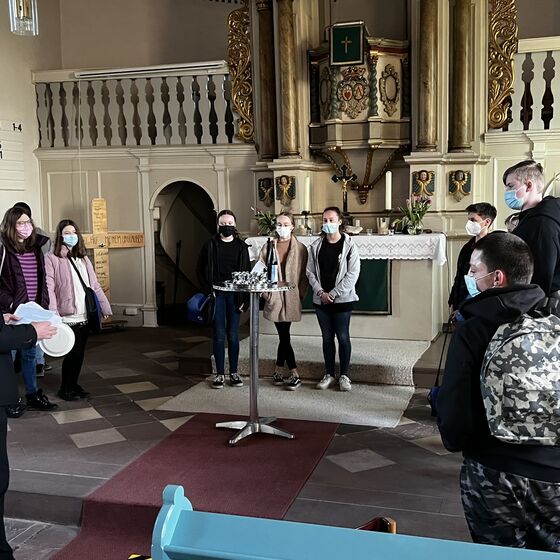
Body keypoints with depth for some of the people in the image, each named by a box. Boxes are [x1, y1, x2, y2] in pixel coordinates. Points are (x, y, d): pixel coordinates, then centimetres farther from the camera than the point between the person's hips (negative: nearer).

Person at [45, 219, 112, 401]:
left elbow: (95, 285, 16)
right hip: (67, 316, -6)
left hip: (85, 316, 6)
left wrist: (105, 306, 9)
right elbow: (49, 287, -14)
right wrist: (52, 314, -23)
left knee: (80, 352, 11)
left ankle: (74, 384, 26)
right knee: (74, 352, -6)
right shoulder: (52, 259, -5)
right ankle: (65, 388, 11)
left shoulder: (83, 259, 16)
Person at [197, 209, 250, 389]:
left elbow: (246, 273, 4)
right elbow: (200, 270, 7)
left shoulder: (242, 246, 4)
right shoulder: (210, 245, 2)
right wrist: (208, 290, -4)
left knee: (233, 335, 5)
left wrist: (244, 298, -2)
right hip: (217, 295, -1)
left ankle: (234, 372, 16)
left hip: (235, 295, 1)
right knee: (219, 335, 2)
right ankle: (220, 373, 10)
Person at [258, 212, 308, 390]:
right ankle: (294, 376, 10)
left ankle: (278, 373, 15)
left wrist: (301, 294, -3)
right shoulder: (268, 247, 6)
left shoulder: (300, 249, 2)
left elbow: (304, 275, 4)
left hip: (291, 298, -1)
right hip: (274, 297, 1)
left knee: (283, 336, 1)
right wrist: (265, 292, -3)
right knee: (284, 336, 1)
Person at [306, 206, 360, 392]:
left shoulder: (348, 246, -6)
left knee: (343, 337, 1)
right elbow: (310, 272, 5)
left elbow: (352, 274, -11)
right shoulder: (316, 246, 6)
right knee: (327, 337, 10)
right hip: (321, 299, 4)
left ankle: (344, 375, 12)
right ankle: (329, 374, 19)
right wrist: (320, 292, -9)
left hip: (342, 299, -3)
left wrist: (334, 293, -14)